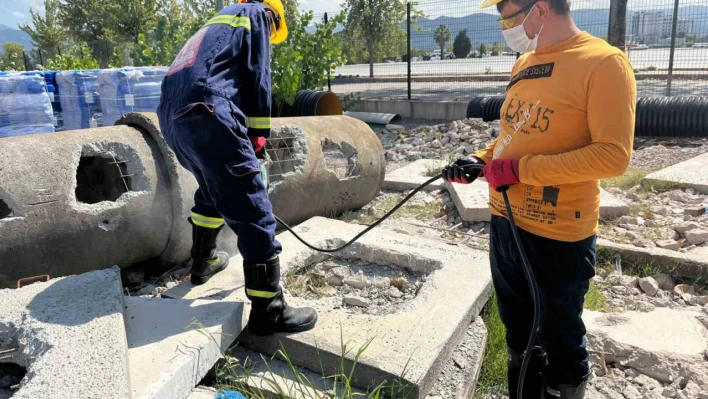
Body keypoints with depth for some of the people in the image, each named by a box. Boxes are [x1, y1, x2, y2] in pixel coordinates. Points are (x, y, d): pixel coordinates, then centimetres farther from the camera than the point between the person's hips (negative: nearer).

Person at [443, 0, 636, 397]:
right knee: (519, 333, 23)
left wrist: (521, 169, -21)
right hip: (505, 224, 8)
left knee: (560, 342, 12)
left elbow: (613, 155, -20)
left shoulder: (604, 62, -14)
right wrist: (480, 160, 3)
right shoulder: (523, 65, 9)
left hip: (559, 237, -7)